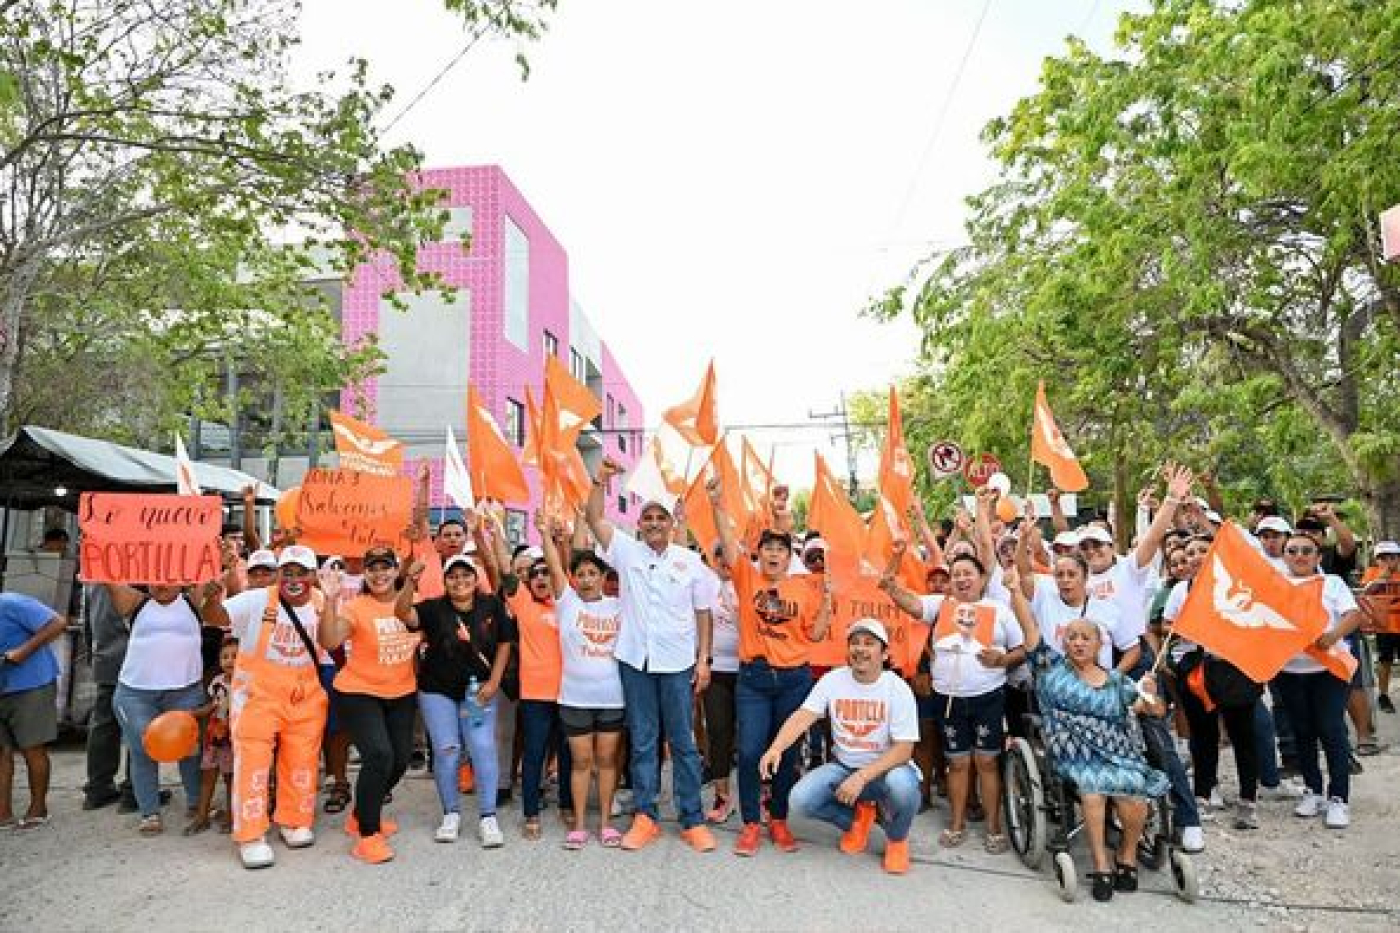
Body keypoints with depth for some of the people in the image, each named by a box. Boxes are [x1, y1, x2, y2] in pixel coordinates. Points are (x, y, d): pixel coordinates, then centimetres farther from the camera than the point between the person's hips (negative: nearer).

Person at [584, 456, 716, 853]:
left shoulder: (690, 561, 2)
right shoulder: (627, 552, 3)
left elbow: (702, 613, 5)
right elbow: (593, 519, -3)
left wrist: (704, 659, 0)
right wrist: (600, 480, -16)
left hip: (678, 664, -1)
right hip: (635, 661, 1)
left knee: (684, 743, 6)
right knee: (642, 743, 9)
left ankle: (693, 820, 15)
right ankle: (645, 818, 20)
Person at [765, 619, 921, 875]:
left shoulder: (898, 689, -14)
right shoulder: (832, 680, -6)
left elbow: (903, 749, -18)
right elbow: (802, 717, -16)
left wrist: (861, 778, -29)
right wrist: (776, 748, -35)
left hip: (885, 768, -3)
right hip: (843, 767, 3)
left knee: (902, 785, -37)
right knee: (800, 800, -20)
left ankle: (897, 839, -1)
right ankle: (857, 817, 10)